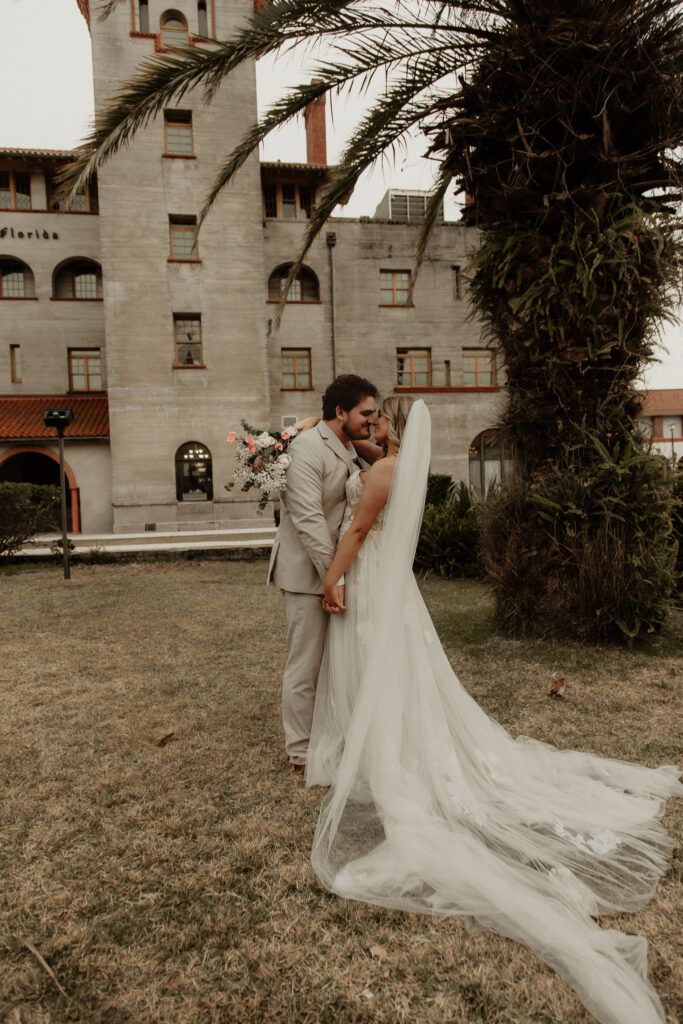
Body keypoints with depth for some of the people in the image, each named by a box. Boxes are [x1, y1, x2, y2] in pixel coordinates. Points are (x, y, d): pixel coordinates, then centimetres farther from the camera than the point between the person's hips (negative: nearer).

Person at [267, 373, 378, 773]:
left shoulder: (350, 451, 12)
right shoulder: (307, 448, -16)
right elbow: (308, 519, -22)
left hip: (336, 566, 8)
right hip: (309, 572, -8)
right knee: (306, 664, 3)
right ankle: (302, 752, 20)